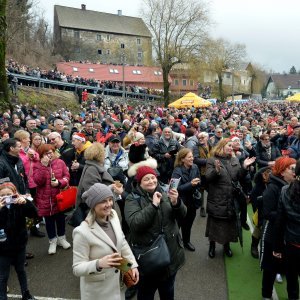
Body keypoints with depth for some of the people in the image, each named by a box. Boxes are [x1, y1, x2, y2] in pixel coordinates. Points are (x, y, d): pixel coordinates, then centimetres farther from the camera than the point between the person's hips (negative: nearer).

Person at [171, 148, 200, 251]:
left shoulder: (195, 167, -2)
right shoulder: (177, 171, -18)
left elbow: (199, 183, 5)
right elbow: (176, 188, -26)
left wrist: (197, 183, -17)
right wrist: (190, 184, -34)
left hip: (192, 201, 5)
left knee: (188, 223, 19)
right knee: (178, 223, 7)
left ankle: (186, 241, 39)